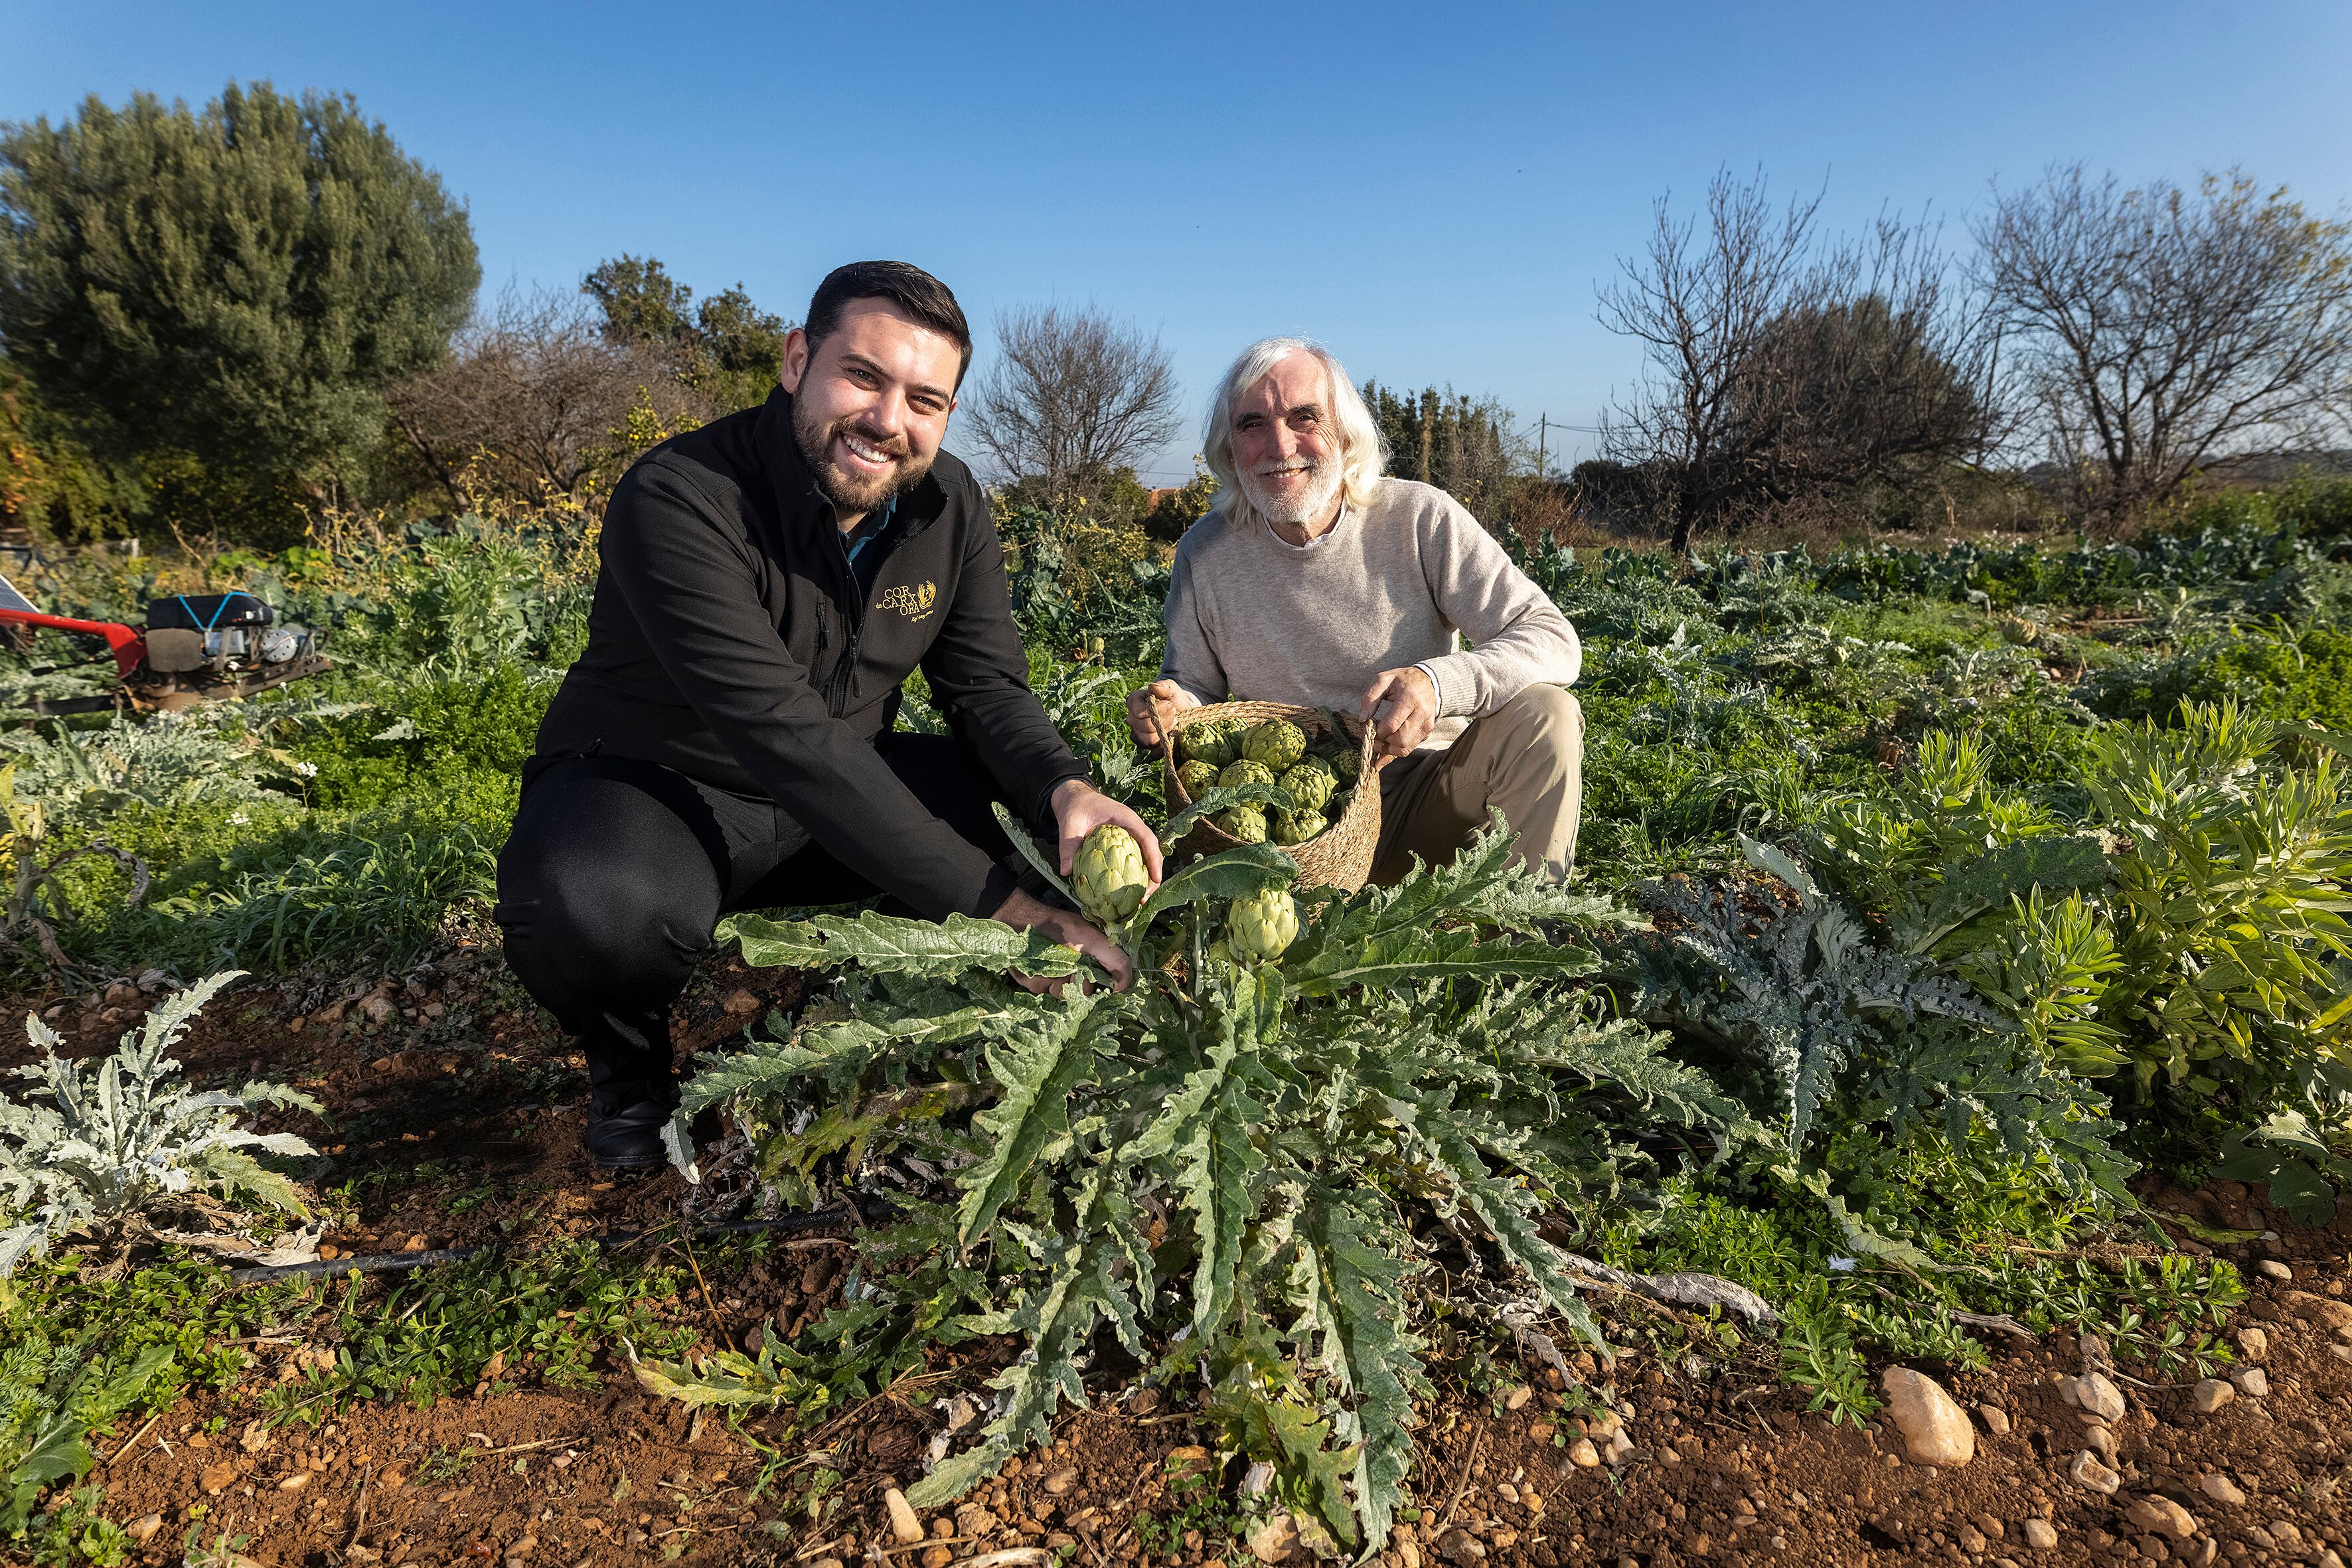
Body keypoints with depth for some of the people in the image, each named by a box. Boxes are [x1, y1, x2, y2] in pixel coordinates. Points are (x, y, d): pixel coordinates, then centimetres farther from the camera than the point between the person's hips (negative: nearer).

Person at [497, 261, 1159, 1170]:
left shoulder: (949, 505, -6)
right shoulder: (679, 500, -27)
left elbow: (987, 686, -6)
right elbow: (785, 734, -35)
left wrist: (1065, 788, -30)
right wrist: (995, 907, -39)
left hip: (841, 790, 6)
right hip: (651, 787, -5)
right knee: (600, 909, -39)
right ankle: (627, 1062, -1)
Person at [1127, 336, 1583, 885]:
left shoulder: (1421, 520, -9)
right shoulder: (1205, 553, -3)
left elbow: (1553, 639, -13)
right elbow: (1194, 687, 10)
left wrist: (1439, 682, -33)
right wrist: (1170, 710, -17)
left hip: (1426, 796, 0)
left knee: (1545, 712, -26)